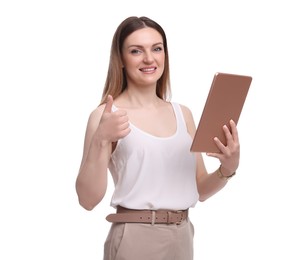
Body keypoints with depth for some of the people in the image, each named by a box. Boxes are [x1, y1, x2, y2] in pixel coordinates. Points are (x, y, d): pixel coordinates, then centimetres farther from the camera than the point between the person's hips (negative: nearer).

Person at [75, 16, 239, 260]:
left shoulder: (183, 114, 7)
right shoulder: (107, 115, -8)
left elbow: (200, 190, 11)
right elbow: (88, 199, -14)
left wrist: (227, 169, -7)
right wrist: (100, 140, -26)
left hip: (182, 238, 5)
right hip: (135, 239, -5)